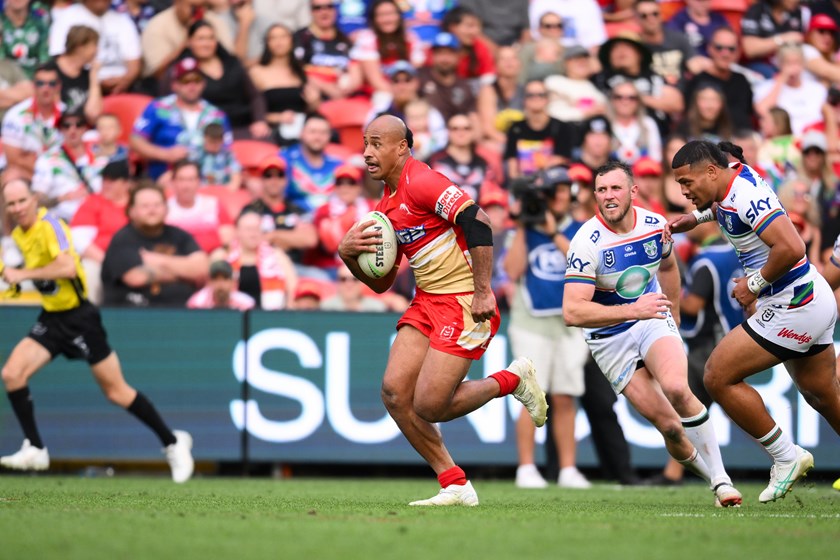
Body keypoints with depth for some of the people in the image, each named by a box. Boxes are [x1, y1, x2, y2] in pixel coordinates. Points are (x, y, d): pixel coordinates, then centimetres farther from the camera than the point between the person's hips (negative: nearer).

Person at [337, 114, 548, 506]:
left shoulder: (421, 183, -14)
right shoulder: (385, 207, 15)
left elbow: (477, 223, -24)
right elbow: (381, 283, 20)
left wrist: (483, 291, -24)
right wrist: (349, 255, 0)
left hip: (465, 303, -9)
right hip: (427, 301, 9)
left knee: (428, 406, -13)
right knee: (394, 392, -4)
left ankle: (513, 379, 11)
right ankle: (455, 486, 5)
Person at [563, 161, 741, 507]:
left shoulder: (655, 225, -6)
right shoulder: (587, 242, -21)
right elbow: (572, 312, -29)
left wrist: (674, 318, 26)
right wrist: (632, 310, -37)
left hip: (653, 320, 2)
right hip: (610, 339, -2)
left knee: (676, 388, -29)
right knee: (669, 426, -14)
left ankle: (721, 478, -18)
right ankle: (705, 472, 13)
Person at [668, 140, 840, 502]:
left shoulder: (745, 197, -22)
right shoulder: (738, 175, 7)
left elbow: (791, 247, -33)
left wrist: (755, 285, -19)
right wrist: (695, 218, 17)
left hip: (793, 308, -10)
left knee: (718, 376, -6)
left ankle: (786, 458, 0)